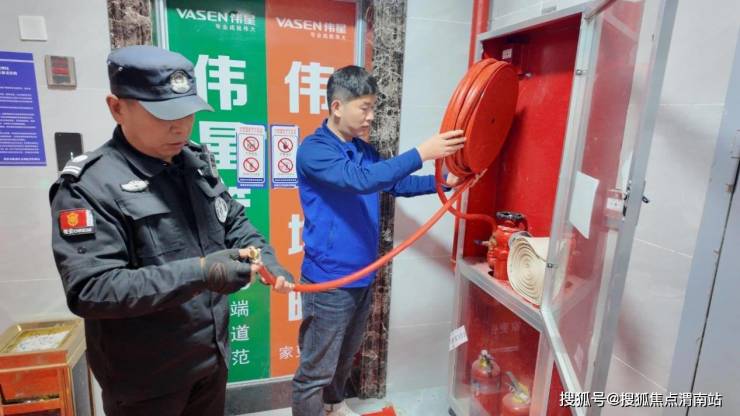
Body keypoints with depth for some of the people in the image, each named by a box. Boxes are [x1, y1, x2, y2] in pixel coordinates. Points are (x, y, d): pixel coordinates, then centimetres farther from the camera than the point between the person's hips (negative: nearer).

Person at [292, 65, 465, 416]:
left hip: (363, 276, 8)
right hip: (329, 280, -8)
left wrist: (443, 181, 2)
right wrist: (421, 153, -33)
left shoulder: (364, 149, 7)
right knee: (317, 368, 8)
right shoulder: (313, 149, -18)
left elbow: (396, 183, 15)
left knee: (346, 355, 27)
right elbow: (360, 179, -33)